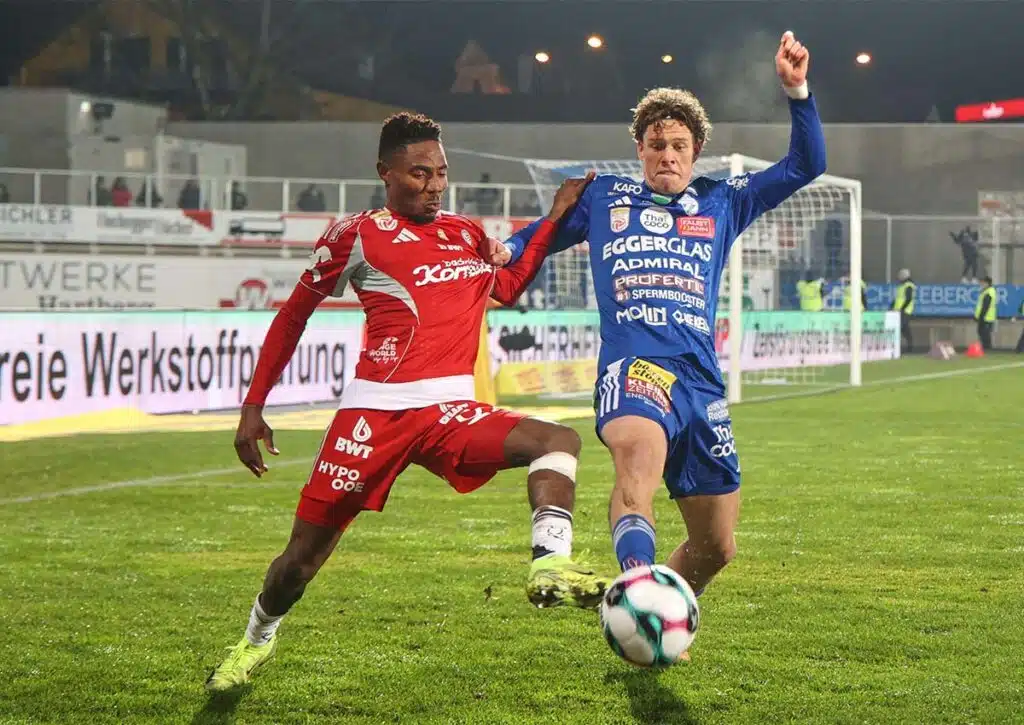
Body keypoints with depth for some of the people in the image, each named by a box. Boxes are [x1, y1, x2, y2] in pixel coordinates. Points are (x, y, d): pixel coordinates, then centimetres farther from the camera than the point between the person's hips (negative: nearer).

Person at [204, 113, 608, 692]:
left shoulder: (469, 237, 15)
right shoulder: (358, 236, 1)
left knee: (558, 441, -22)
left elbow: (511, 287, 32)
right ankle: (257, 642, 31)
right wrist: (253, 407, 7)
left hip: (451, 415, 4)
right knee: (304, 558, 3)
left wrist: (555, 219, 21)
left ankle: (550, 567, -37)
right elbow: (293, 316, 9)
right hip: (375, 413, -3)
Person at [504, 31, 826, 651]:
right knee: (640, 458, -40)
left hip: (703, 383, 4)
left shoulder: (721, 203, 22)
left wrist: (797, 89, 6)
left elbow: (807, 165, 19)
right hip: (634, 366, -4)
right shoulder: (604, 199, 20)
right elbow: (537, 237, 31)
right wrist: (504, 250, 8)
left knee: (716, 548, 6)